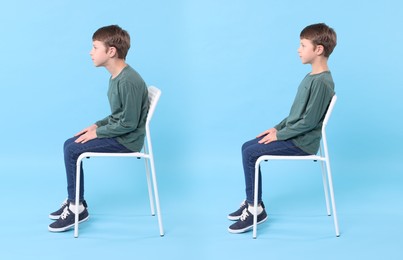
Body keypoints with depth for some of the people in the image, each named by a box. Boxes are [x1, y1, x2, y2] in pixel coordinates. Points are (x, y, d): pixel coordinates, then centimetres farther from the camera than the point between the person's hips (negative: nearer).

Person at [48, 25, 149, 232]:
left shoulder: (128, 81, -24)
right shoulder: (116, 76, 7)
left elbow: (128, 123, -23)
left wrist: (97, 133, -14)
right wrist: (96, 125, 4)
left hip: (127, 140, -10)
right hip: (117, 133, 10)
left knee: (72, 150, -12)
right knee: (70, 144, 6)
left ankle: (77, 207, 0)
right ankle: (75, 200, 16)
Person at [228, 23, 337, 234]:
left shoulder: (322, 82, -20)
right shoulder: (312, 76, 11)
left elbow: (309, 120, -22)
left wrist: (280, 134, -15)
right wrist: (277, 127, 8)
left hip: (301, 143, -10)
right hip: (292, 135, 10)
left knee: (250, 154, -13)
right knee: (247, 147, 6)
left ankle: (256, 209, -2)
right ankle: (252, 202, 13)